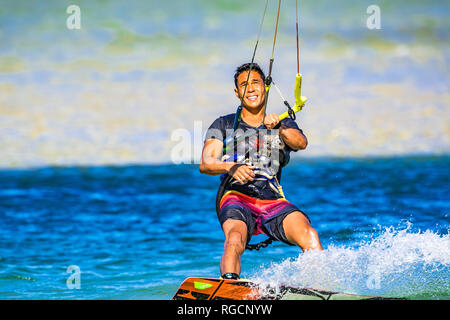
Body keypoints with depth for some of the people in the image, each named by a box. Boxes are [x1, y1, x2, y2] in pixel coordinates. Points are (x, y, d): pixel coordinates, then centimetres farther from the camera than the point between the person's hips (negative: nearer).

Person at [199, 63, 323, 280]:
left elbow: (301, 143, -2)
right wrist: (231, 167, -21)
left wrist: (277, 128, -24)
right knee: (234, 240, -35)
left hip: (274, 201, 2)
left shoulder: (283, 126, 21)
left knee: (309, 236, -29)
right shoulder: (224, 125, 17)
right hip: (237, 198, -1)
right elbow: (205, 164, 2)